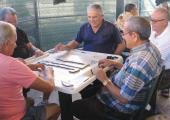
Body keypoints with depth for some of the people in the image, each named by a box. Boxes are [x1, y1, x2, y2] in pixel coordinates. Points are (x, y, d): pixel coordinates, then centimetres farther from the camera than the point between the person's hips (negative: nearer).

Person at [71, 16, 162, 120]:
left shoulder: (138, 62, -38)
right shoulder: (150, 47, -7)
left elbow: (123, 98, -30)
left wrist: (105, 80, -17)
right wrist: (114, 64, 3)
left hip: (122, 108, -9)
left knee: (75, 107, 4)